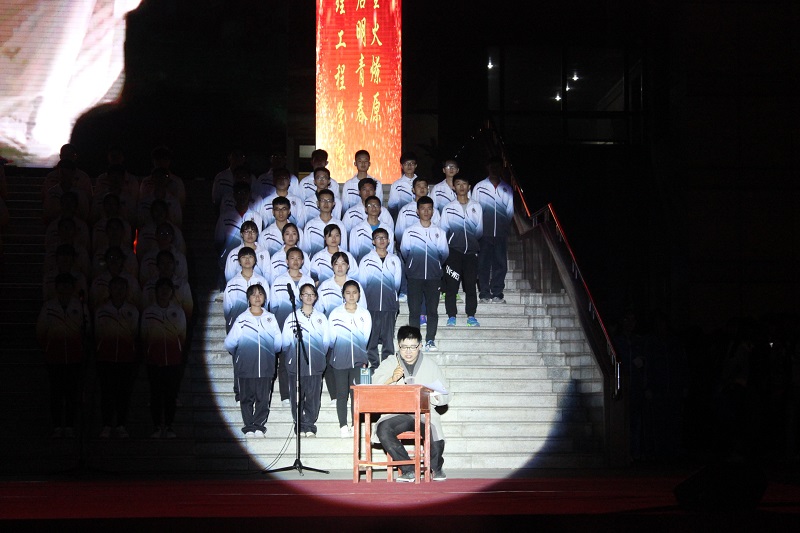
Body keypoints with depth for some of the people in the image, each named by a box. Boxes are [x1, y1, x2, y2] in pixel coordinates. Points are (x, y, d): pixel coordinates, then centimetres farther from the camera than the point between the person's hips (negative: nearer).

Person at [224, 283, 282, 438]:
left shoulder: (270, 318, 8)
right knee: (246, 398, 2)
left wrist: (269, 354, 8)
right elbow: (229, 343, 1)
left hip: (266, 367, 1)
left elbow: (278, 343, 8)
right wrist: (240, 355, 11)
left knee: (263, 398, 1)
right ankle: (249, 428, 9)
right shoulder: (242, 318, 1)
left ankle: (259, 426, 11)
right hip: (245, 367, -1)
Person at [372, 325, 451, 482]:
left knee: (435, 433, -31)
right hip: (397, 413, 0)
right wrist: (391, 379, -16)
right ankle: (408, 469, -16)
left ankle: (436, 468, 3)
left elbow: (446, 395, 14)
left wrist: (431, 395, -8)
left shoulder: (430, 365, 16)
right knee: (383, 429, -32)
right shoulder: (389, 364, 14)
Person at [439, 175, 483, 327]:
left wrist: (473, 238, -1)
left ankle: (471, 315, 5)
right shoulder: (448, 208, 8)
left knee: (471, 283, -1)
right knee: (451, 283, -6)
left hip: (471, 250, 1)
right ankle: (451, 316, -2)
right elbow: (443, 230, 7)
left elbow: (480, 230, 11)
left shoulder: (476, 207, 12)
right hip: (454, 250, -1)